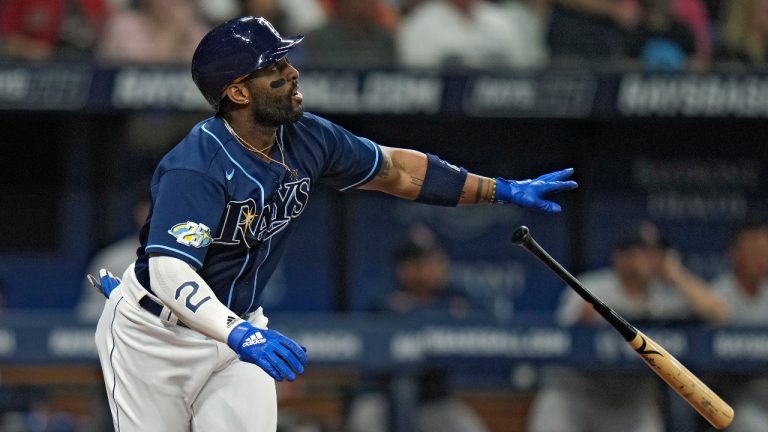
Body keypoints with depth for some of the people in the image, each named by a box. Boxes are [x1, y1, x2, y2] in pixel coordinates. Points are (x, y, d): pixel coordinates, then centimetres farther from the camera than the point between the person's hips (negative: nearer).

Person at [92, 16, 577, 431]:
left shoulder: (307, 140, -8)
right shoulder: (197, 166, -30)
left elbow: (393, 170, 9)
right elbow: (169, 272, -42)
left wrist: (505, 190, 10)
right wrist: (237, 334, -58)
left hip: (238, 327, 6)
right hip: (154, 334, -6)